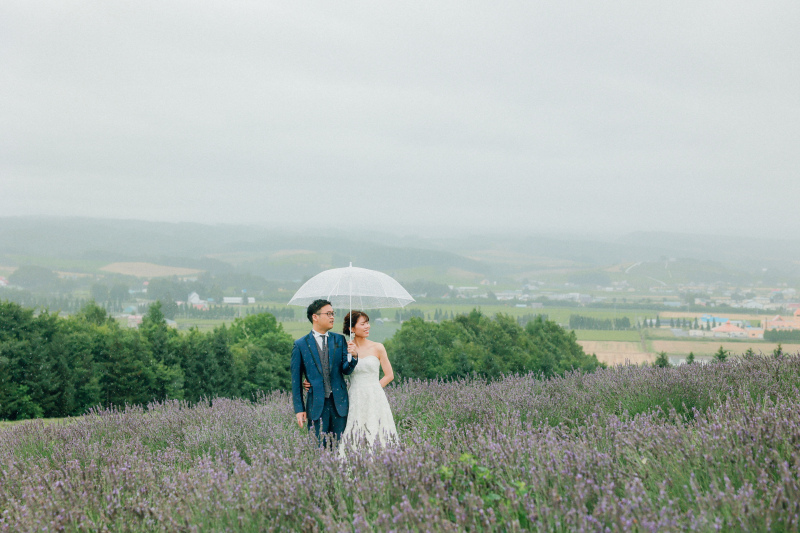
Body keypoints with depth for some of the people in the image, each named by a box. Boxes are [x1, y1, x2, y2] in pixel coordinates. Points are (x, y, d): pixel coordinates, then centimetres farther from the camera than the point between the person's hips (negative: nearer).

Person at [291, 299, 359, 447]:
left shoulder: (340, 340, 9)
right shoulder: (301, 345, 1)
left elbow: (346, 370, 4)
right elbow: (296, 380, 3)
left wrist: (353, 356, -18)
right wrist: (299, 409, -1)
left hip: (339, 403, 2)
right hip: (316, 405, -2)